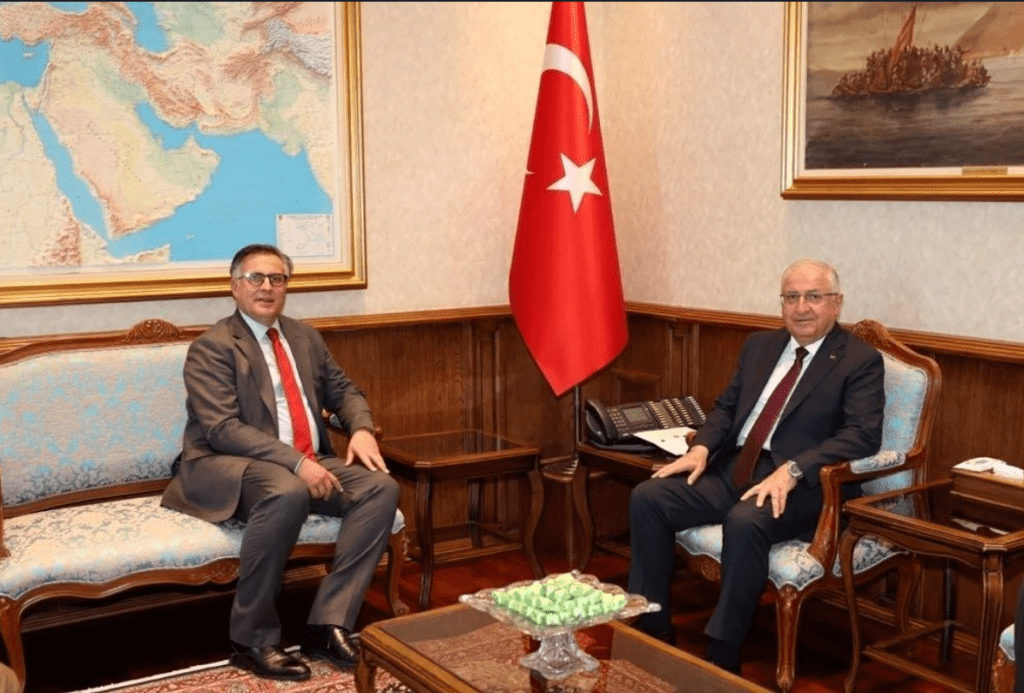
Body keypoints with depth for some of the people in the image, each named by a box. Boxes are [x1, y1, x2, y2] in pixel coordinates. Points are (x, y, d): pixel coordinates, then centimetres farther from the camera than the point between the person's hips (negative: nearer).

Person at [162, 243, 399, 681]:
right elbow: (222, 429, -17)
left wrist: (361, 429, -3)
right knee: (288, 493, -39)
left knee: (381, 487, -17)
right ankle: (252, 639, -22)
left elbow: (343, 391, 21)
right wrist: (295, 462, -27)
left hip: (309, 464, 7)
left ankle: (328, 622, -17)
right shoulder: (211, 348, -6)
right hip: (230, 468, -7)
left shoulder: (304, 337, 15)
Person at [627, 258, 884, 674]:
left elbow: (864, 434, -14)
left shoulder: (860, 362, -2)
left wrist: (792, 470, -27)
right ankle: (651, 629, -3)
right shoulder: (760, 346, 16)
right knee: (647, 498, -13)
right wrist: (701, 447, -3)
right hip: (732, 469, 7)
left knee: (744, 522, -37)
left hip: (797, 486, -6)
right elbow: (726, 406, 19)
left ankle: (722, 657, -21)